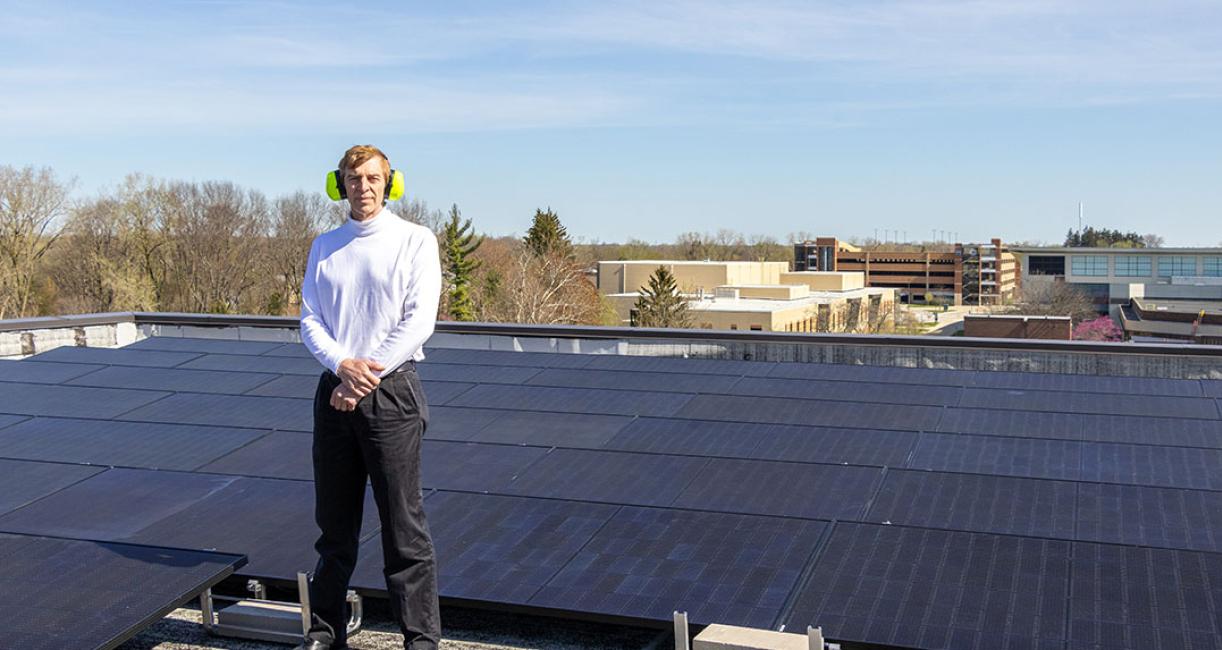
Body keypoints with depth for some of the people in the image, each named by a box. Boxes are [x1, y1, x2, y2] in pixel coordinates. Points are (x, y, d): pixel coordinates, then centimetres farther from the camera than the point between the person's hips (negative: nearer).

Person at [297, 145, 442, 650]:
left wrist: (364, 378, -13)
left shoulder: (415, 241, -1)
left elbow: (418, 322, -9)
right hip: (334, 391, 5)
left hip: (390, 392, -4)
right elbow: (309, 319, 8)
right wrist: (342, 365, -12)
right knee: (334, 522, 13)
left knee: (404, 526, -2)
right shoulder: (324, 246, 13)